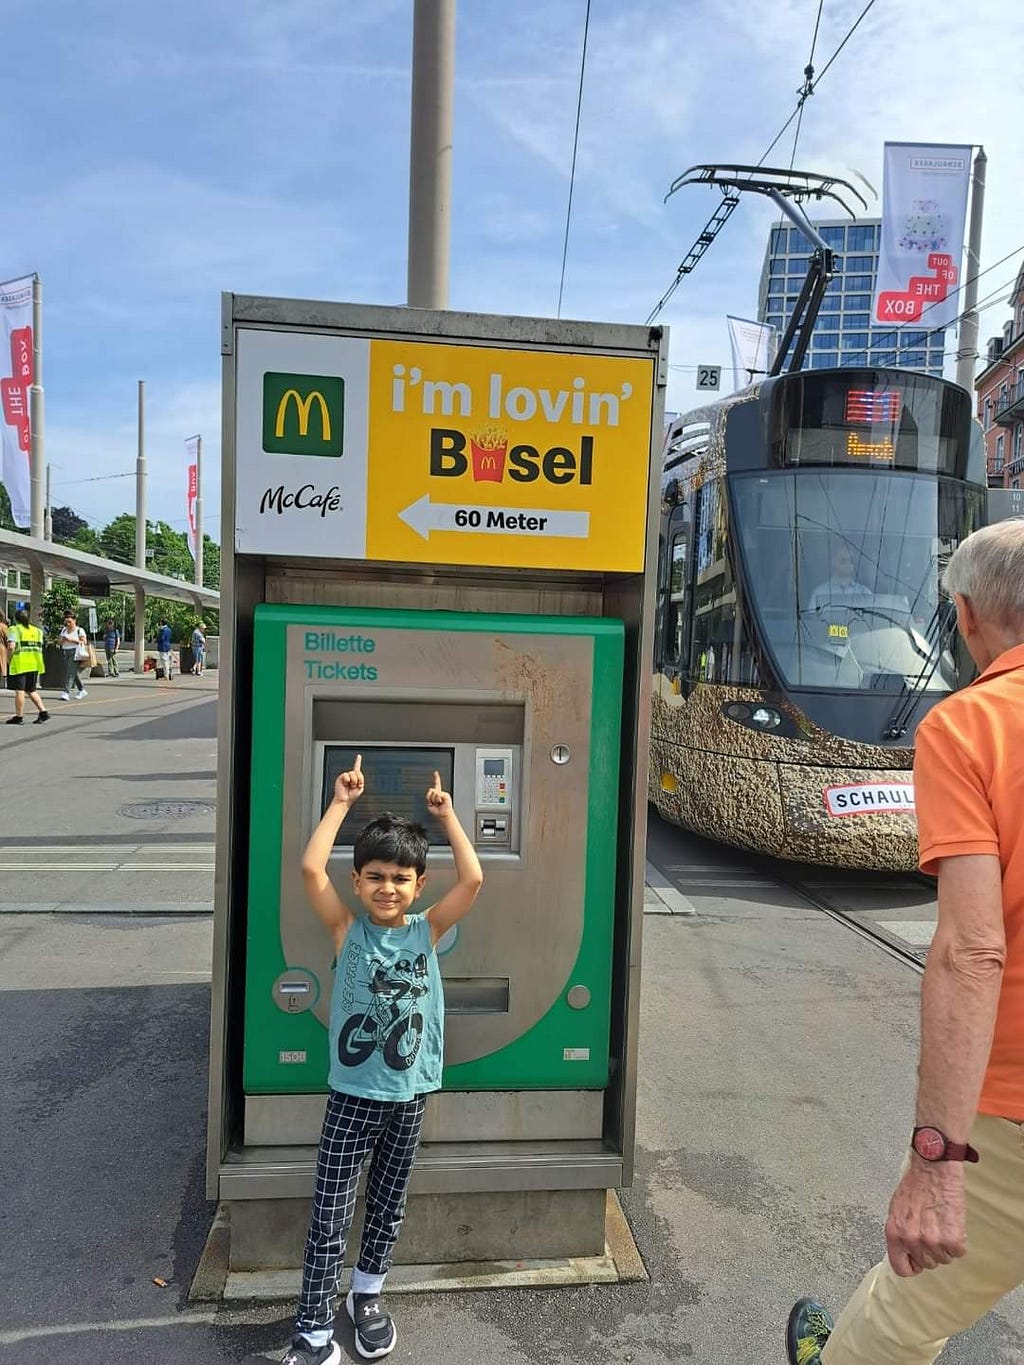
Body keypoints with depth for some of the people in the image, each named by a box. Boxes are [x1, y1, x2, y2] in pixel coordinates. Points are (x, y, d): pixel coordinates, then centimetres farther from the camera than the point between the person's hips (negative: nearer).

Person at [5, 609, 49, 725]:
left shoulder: (14, 630, -4)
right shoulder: (36, 630, 14)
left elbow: (11, 647, -16)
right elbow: (40, 648, 11)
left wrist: (8, 659, -3)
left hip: (20, 664, -6)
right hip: (34, 664, 6)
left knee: (19, 690, -1)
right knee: (32, 690, 16)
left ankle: (19, 717, 2)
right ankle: (43, 711, 7)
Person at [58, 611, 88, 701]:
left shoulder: (79, 630, -3)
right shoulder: (64, 630, 16)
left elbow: (84, 642, -11)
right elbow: (60, 642, 18)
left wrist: (72, 640, -17)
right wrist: (62, 640, -5)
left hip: (75, 653, -7)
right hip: (66, 653, 7)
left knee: (70, 672, -14)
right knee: (70, 673, 10)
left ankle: (66, 692, -19)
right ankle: (81, 690, 23)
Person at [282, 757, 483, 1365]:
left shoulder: (426, 931, -4)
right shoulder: (348, 930, -8)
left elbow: (473, 880, -15)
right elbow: (311, 868, -21)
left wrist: (446, 813, -11)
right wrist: (341, 803, -18)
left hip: (408, 1094, 2)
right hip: (352, 1094, -2)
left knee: (388, 1208, 19)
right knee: (330, 1219, 4)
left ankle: (367, 1295, 42)